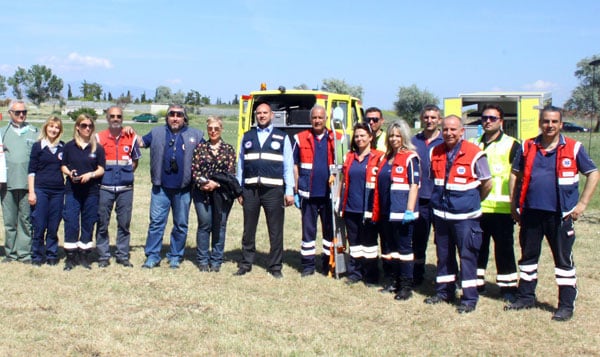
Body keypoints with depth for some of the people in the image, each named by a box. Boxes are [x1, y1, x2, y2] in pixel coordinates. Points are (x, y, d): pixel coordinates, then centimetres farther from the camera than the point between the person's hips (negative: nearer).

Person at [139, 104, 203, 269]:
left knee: (181, 224, 7)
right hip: (161, 187, 0)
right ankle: (152, 256, 8)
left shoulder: (195, 135, 8)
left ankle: (175, 256, 19)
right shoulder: (157, 132, 11)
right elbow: (141, 142, 20)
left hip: (183, 189, 0)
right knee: (156, 221, 0)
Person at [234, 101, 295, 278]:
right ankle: (245, 264, 19)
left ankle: (275, 267, 11)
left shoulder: (282, 138, 7)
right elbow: (241, 164, 13)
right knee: (248, 230, 9)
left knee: (275, 231, 2)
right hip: (250, 189, 2)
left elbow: (288, 166, 5)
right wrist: (239, 190, 9)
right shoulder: (247, 137, 13)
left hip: (273, 190, -2)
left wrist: (289, 191, -2)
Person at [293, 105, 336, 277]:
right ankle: (308, 264, 14)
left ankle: (328, 262, 21)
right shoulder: (300, 138, 3)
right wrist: (295, 191, 3)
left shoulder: (336, 139, 3)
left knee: (330, 229, 8)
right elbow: (295, 165, 6)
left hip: (329, 193, 1)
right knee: (308, 229, 5)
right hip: (308, 193, 0)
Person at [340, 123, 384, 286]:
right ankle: (354, 273, 21)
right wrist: (341, 203, 12)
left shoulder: (378, 158, -4)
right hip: (351, 208, 5)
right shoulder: (349, 157, 12)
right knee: (354, 241, 12)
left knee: (369, 242, 4)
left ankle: (370, 276, 13)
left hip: (368, 209, -5)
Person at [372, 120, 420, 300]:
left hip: (401, 212, -8)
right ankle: (397, 281, 24)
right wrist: (377, 211, 17)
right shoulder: (386, 158, 16)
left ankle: (407, 286, 4)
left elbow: (414, 185, -12)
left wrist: (410, 210, -18)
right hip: (386, 212, 8)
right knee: (390, 248, 13)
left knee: (404, 249, -2)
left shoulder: (410, 157, -7)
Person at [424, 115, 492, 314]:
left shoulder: (474, 154, -10)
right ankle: (444, 292, 28)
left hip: (465, 215, -5)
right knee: (443, 255, 15)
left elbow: (487, 184, -1)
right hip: (441, 213, 5)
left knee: (467, 256, 0)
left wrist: (472, 202, 9)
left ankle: (469, 299, 7)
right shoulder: (436, 153, 5)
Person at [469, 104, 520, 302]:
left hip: (502, 209, -4)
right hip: (476, 207, 4)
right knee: (477, 248, 11)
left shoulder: (512, 145, 0)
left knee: (504, 248, 2)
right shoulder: (473, 144, 13)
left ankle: (508, 286, 12)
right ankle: (476, 283, 23)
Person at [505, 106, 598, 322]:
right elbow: (515, 174, 14)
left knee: (563, 260, 4)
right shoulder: (528, 147, 7)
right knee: (528, 256, 14)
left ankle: (566, 305, 12)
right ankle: (526, 297, 28)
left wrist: (582, 203, -4)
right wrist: (514, 204, 8)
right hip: (531, 213, 3)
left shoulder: (573, 148, -1)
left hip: (560, 215, -3)